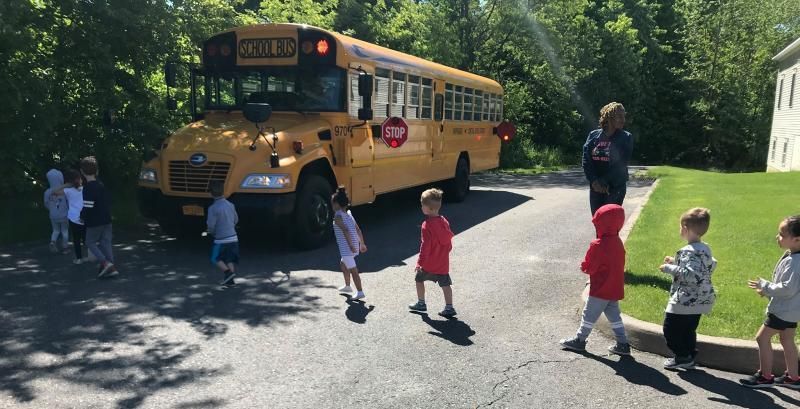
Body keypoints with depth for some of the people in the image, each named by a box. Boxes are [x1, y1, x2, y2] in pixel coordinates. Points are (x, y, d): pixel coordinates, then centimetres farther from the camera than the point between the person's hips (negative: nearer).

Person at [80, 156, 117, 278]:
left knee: (90, 242, 7)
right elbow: (108, 202, 16)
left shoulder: (88, 188, -16)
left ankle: (105, 263, -8)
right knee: (106, 242, 9)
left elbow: (87, 207, -21)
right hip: (107, 220, 7)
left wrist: (82, 216, -4)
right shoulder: (101, 185, 9)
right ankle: (111, 267, 7)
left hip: (94, 222, -7)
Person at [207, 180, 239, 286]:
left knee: (215, 258, 12)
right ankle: (230, 280, 11)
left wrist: (212, 232, 7)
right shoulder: (230, 205, 1)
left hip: (221, 239, -5)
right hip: (233, 237, 5)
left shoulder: (213, 208, -16)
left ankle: (227, 272, -6)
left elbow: (211, 226, -14)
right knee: (230, 259, 14)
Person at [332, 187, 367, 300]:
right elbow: (358, 230, 12)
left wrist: (350, 245, -24)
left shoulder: (338, 216, -10)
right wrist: (362, 244, 16)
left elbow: (345, 230, -22)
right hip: (354, 247, 9)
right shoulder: (349, 214, 13)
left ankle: (360, 292, -6)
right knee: (343, 264, 27)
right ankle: (347, 286, 38)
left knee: (353, 270, -6)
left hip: (346, 248, -9)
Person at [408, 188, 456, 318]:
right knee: (445, 284, 10)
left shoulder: (427, 225, -21)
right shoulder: (444, 222, 1)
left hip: (428, 263, -5)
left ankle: (421, 303, 27)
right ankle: (449, 308, 9)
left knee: (419, 279, 17)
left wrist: (420, 262, -13)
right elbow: (449, 242, 10)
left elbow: (425, 246, -20)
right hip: (443, 263, 5)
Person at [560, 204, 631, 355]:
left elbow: (588, 267, -20)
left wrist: (583, 266, 3)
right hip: (615, 289, 8)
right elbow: (617, 264, 12)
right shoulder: (618, 242, 4)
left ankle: (579, 340, 16)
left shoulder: (598, 245, -23)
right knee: (614, 315, 16)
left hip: (600, 290, -8)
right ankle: (623, 344, 17)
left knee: (589, 314, 5)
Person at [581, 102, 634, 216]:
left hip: (615, 187, -3)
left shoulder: (626, 138, -1)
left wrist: (603, 181, -15)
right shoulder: (593, 135, 6)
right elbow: (586, 160, 0)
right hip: (595, 188, 3)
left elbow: (620, 164, -10)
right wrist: (594, 181, -11)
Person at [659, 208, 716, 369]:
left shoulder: (689, 251, -23)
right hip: (700, 300, 10)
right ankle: (690, 357, 28)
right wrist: (676, 262, 16)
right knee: (689, 329, 20)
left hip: (685, 300, -10)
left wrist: (670, 268, -24)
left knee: (671, 328, 3)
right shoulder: (705, 249, 7)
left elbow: (691, 275, -33)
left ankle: (683, 357, 8)